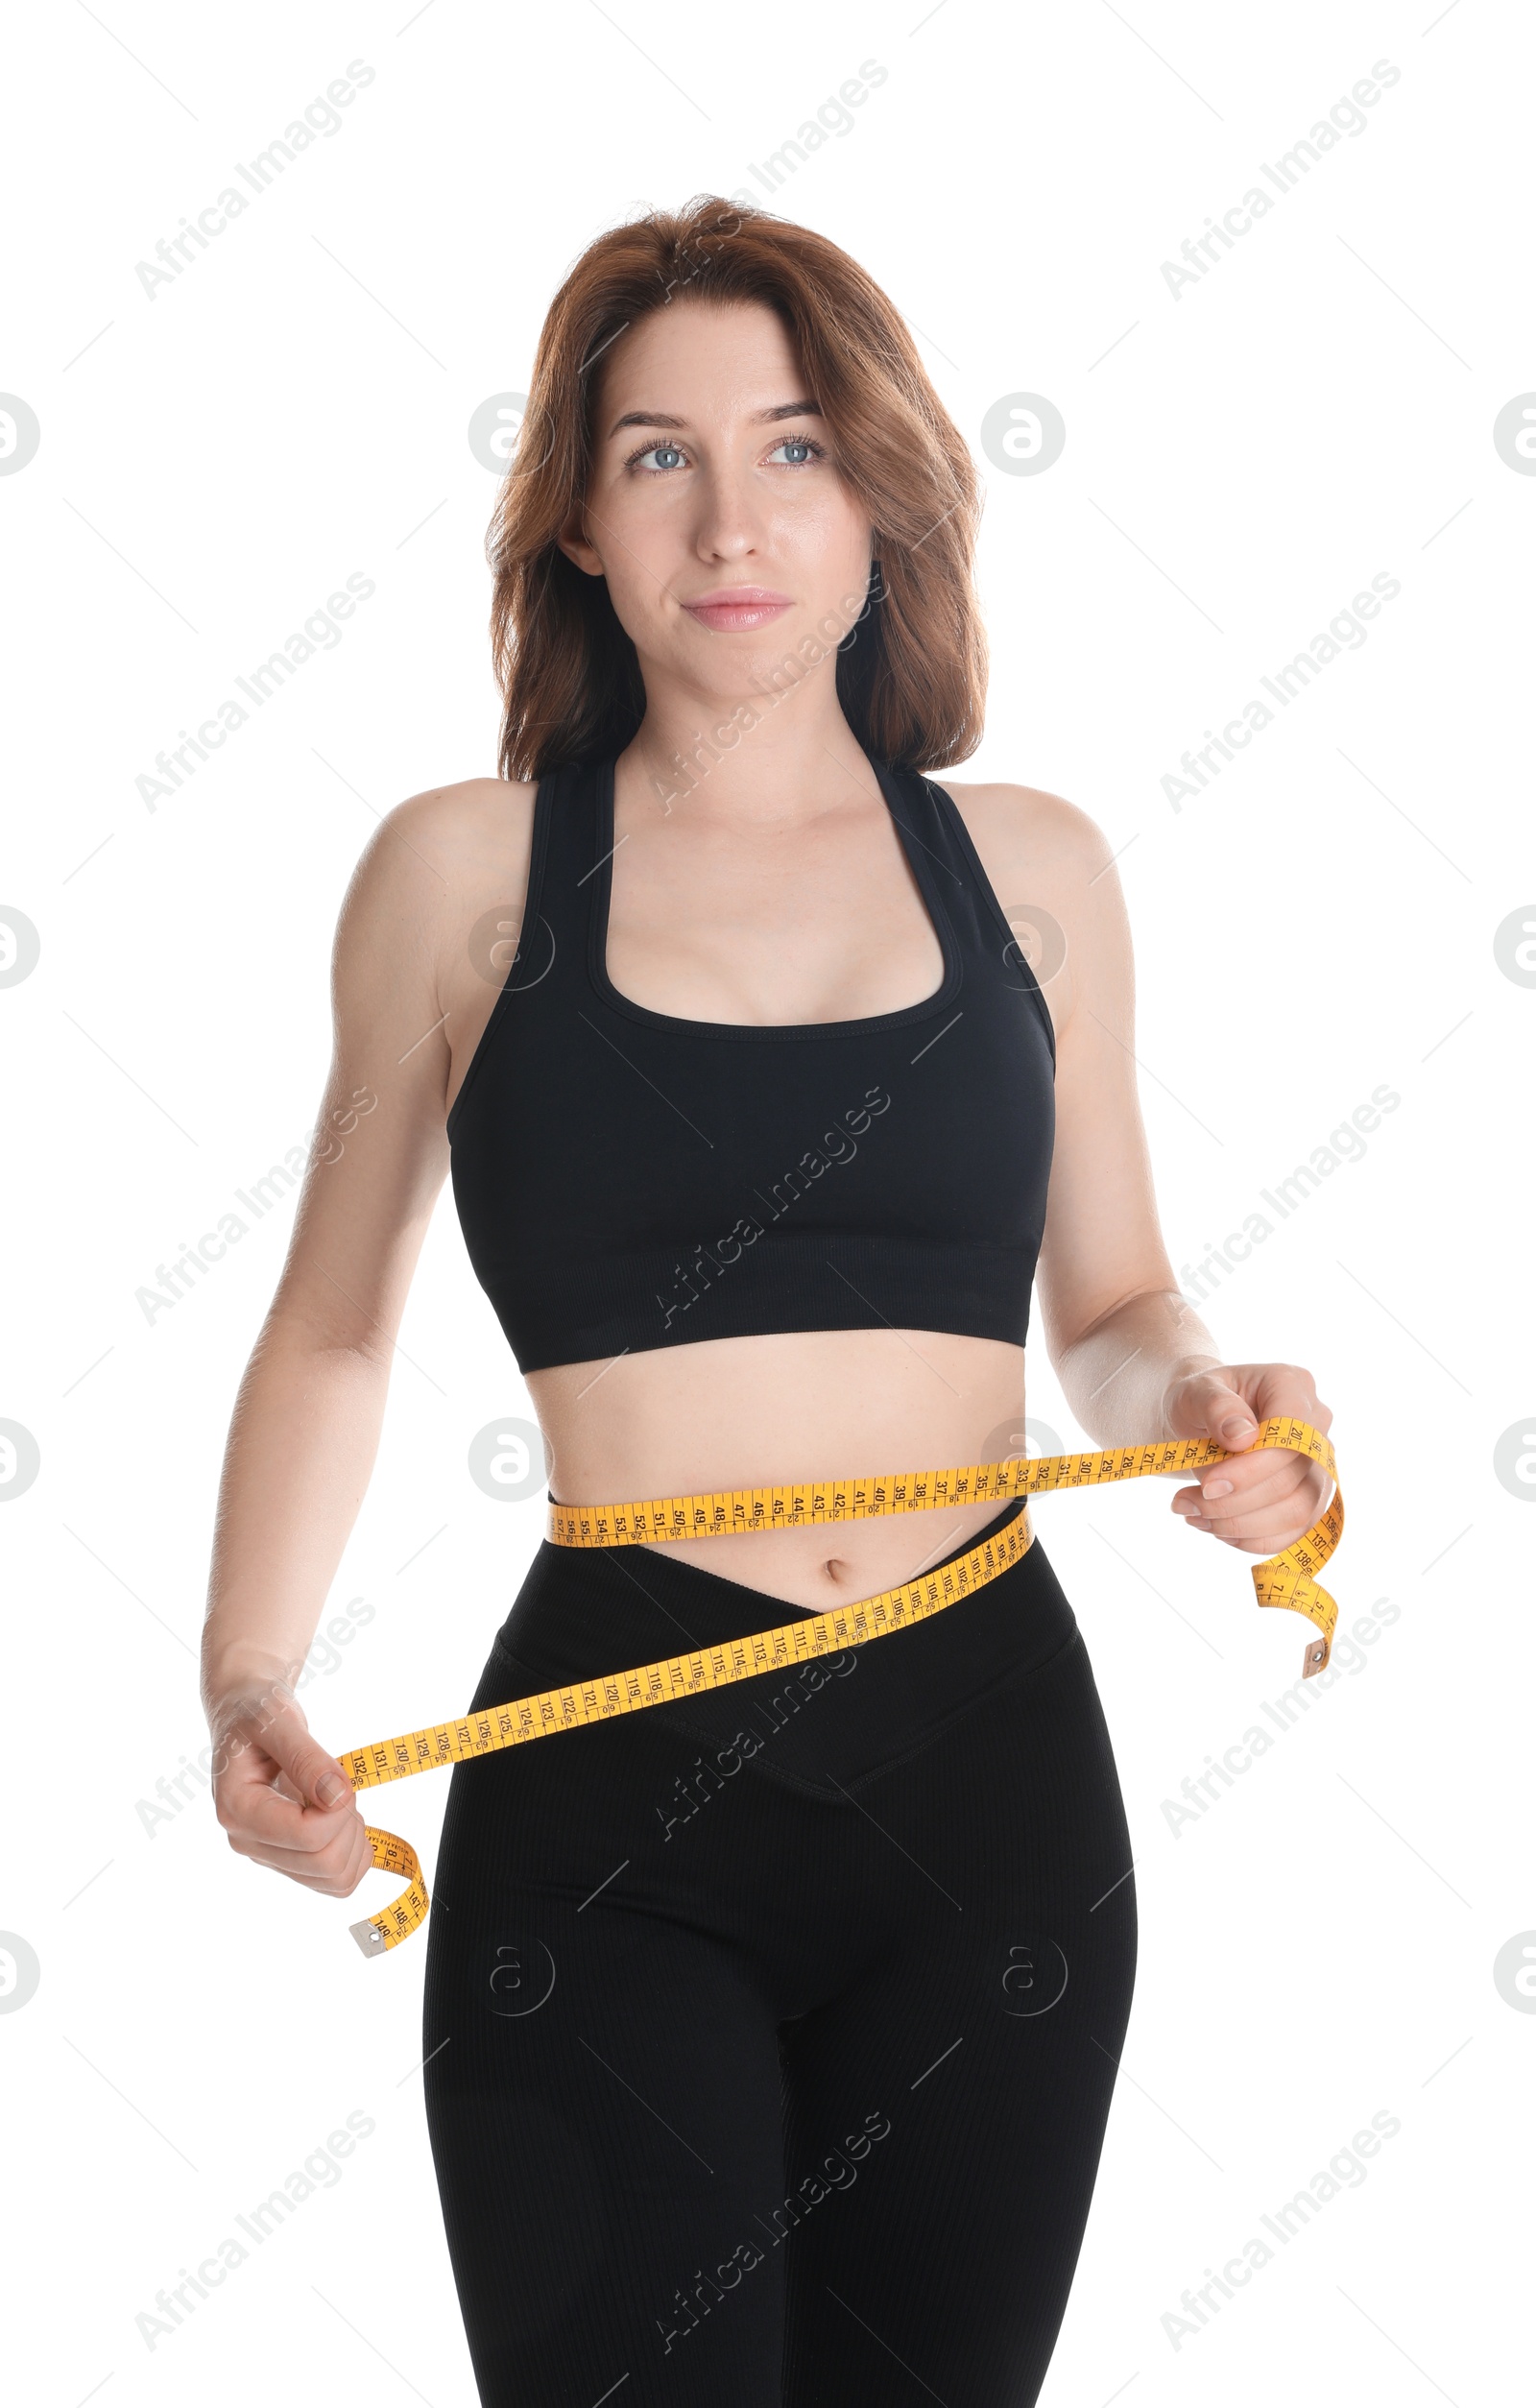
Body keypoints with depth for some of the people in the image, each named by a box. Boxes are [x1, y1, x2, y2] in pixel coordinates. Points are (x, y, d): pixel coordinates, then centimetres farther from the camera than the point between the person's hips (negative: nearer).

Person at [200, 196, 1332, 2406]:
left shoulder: (1029, 868, 8)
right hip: (607, 1805, -2)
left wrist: (1207, 1400, -4)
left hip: (990, 1758, 3)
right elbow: (334, 1331, 10)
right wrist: (251, 1689, -3)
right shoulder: (464, 870, 3)